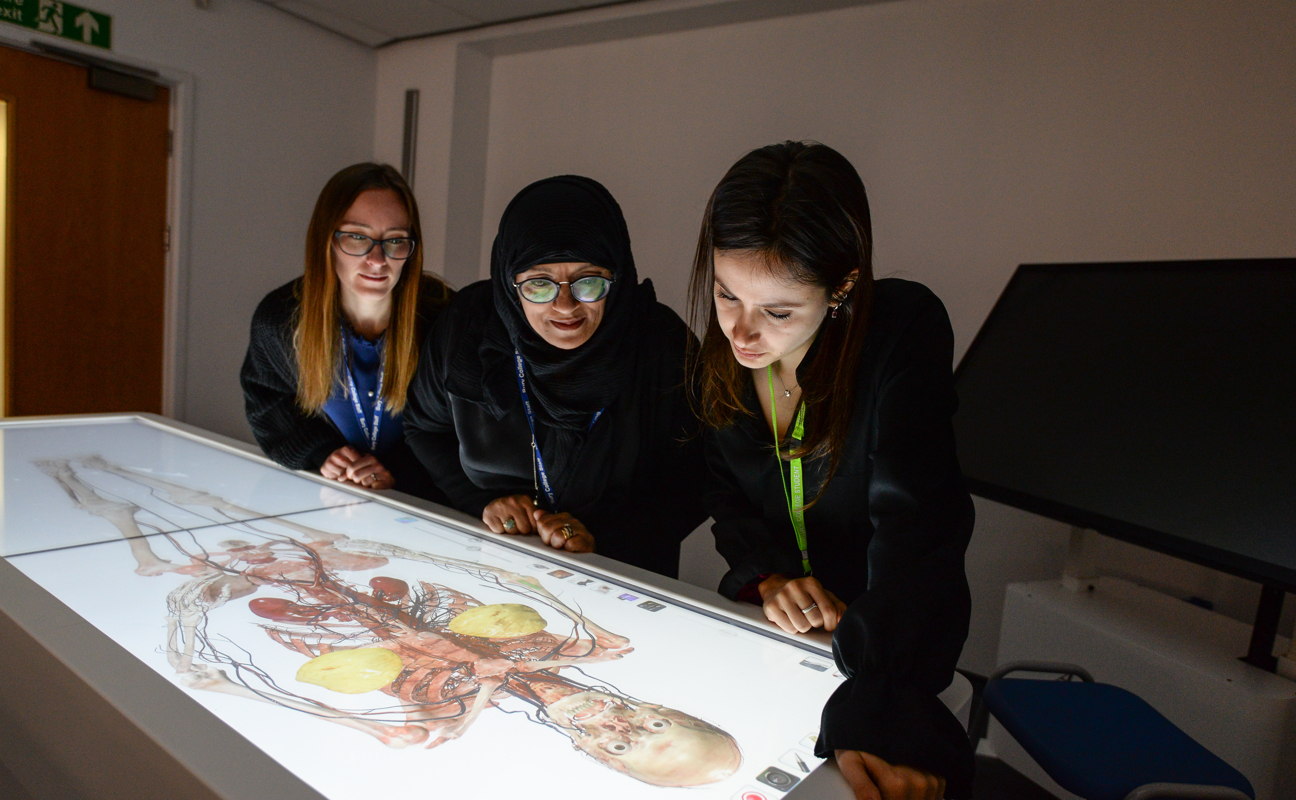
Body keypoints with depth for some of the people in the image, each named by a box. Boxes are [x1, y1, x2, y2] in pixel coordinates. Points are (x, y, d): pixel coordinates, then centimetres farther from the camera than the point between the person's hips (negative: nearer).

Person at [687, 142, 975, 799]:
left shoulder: (904, 331, -22)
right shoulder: (720, 352, -8)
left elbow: (915, 528, -31)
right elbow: (725, 494, 2)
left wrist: (879, 717, -41)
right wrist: (767, 574, -19)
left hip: (893, 635, -2)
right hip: (769, 620, 3)